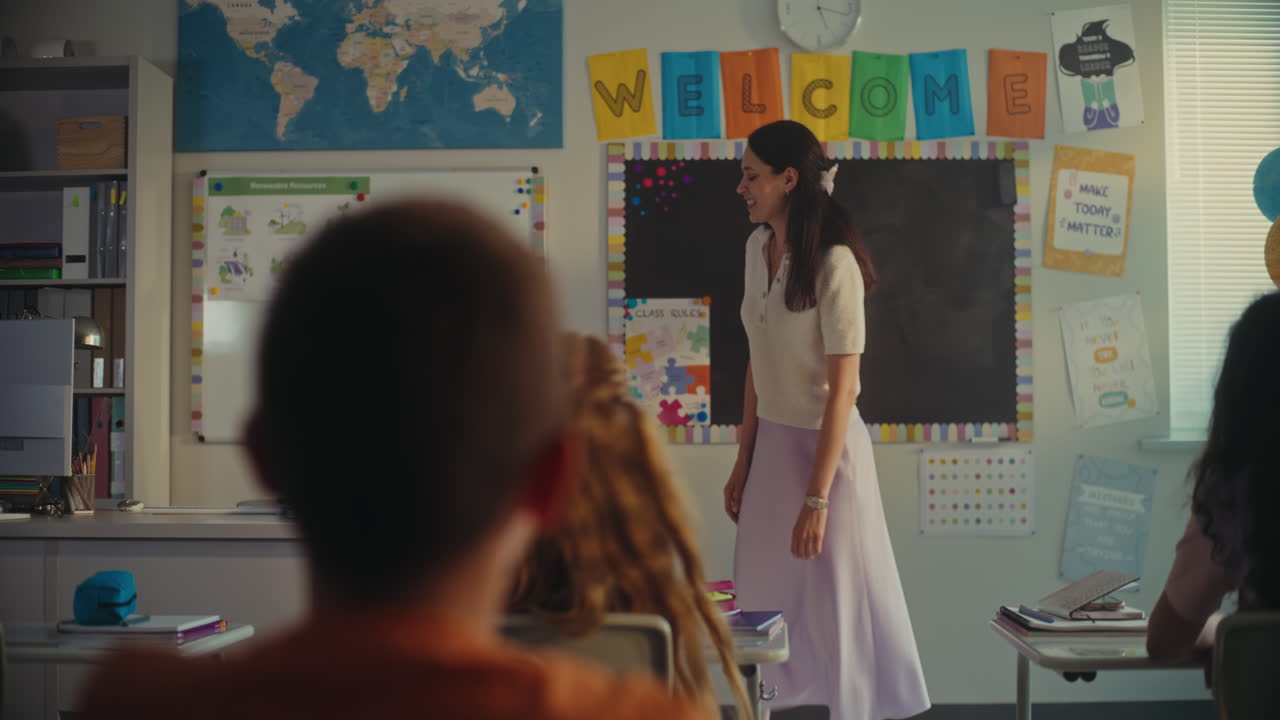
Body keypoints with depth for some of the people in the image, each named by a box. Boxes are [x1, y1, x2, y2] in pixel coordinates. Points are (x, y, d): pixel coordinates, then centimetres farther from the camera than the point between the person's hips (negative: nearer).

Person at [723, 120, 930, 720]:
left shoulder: (834, 264, -19)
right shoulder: (757, 246, 3)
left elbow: (842, 389, -19)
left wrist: (816, 498, -19)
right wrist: (743, 461, 10)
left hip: (825, 445, -7)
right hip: (771, 444, 7)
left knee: (836, 601, 4)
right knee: (766, 601, 13)